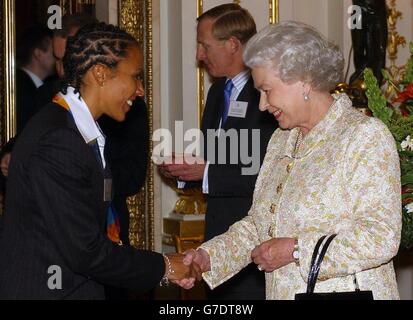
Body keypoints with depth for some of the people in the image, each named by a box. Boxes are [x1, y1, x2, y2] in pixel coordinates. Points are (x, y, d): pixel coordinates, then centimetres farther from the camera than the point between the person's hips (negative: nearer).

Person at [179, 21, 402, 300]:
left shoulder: (365, 135, -11)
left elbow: (381, 237, -21)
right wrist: (208, 258, 0)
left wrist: (296, 250, -20)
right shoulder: (281, 140, 14)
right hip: (281, 292, 7)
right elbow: (258, 224, 15)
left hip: (346, 290, -6)